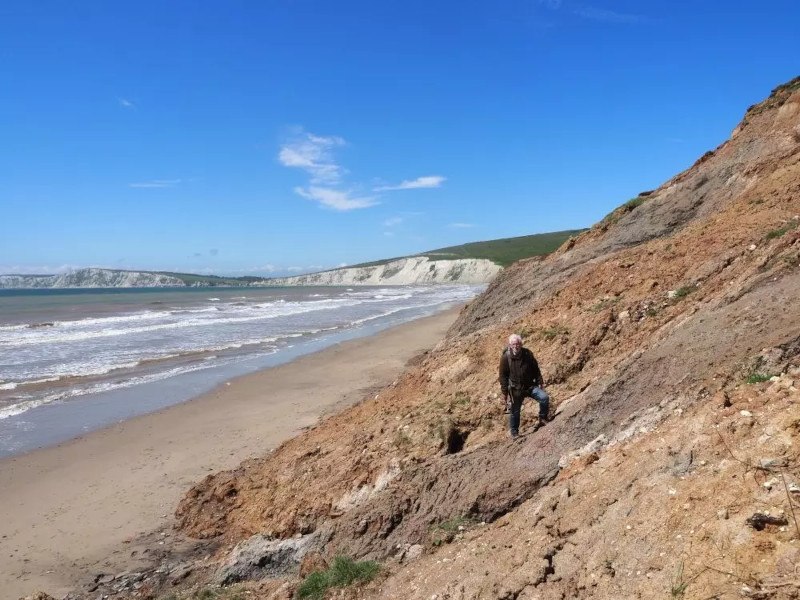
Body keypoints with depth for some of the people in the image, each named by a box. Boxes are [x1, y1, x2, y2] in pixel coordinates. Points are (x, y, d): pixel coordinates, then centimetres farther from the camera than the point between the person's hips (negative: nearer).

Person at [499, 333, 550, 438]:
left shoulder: (528, 354, -3)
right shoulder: (505, 358, -11)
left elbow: (536, 369, 8)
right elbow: (503, 376, -7)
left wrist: (539, 382, 6)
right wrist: (505, 392, -9)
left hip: (530, 386, 2)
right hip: (515, 390, -2)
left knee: (544, 398, -18)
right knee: (514, 412, 8)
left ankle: (543, 419, 4)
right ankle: (514, 434, 29)